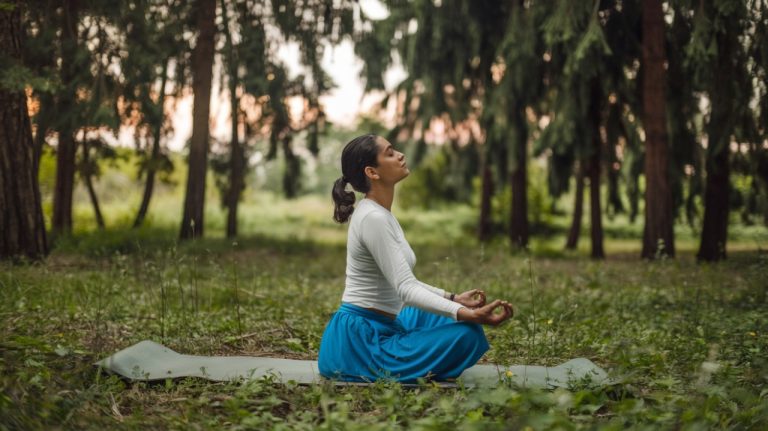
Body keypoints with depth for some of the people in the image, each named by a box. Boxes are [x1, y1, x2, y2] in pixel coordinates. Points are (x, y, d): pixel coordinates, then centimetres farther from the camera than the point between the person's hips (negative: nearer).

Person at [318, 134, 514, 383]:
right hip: (360, 339, -10)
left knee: (463, 323, 25)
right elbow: (405, 289, -26)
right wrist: (468, 315, -33)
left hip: (379, 326, 10)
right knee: (467, 335, -20)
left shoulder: (379, 213, 11)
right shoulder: (373, 218, -20)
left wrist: (453, 298, 21)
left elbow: (401, 282, 19)